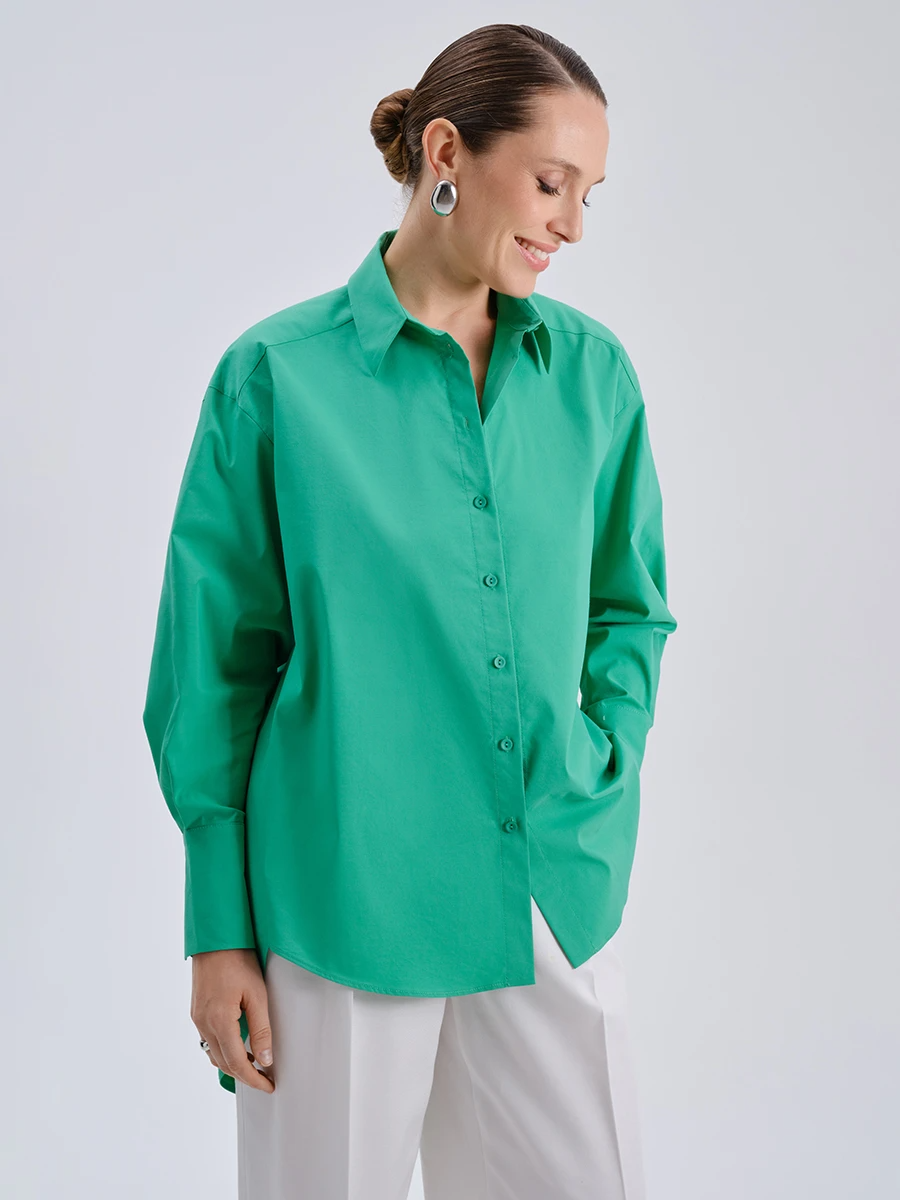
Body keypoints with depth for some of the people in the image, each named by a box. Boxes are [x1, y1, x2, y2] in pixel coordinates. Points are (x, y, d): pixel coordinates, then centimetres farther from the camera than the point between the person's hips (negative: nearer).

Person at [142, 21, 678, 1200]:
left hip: (556, 900, 4)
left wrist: (602, 770, 0)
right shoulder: (276, 375, -6)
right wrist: (218, 929, -3)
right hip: (342, 901, -3)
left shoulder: (594, 373, 4)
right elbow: (213, 663, -3)